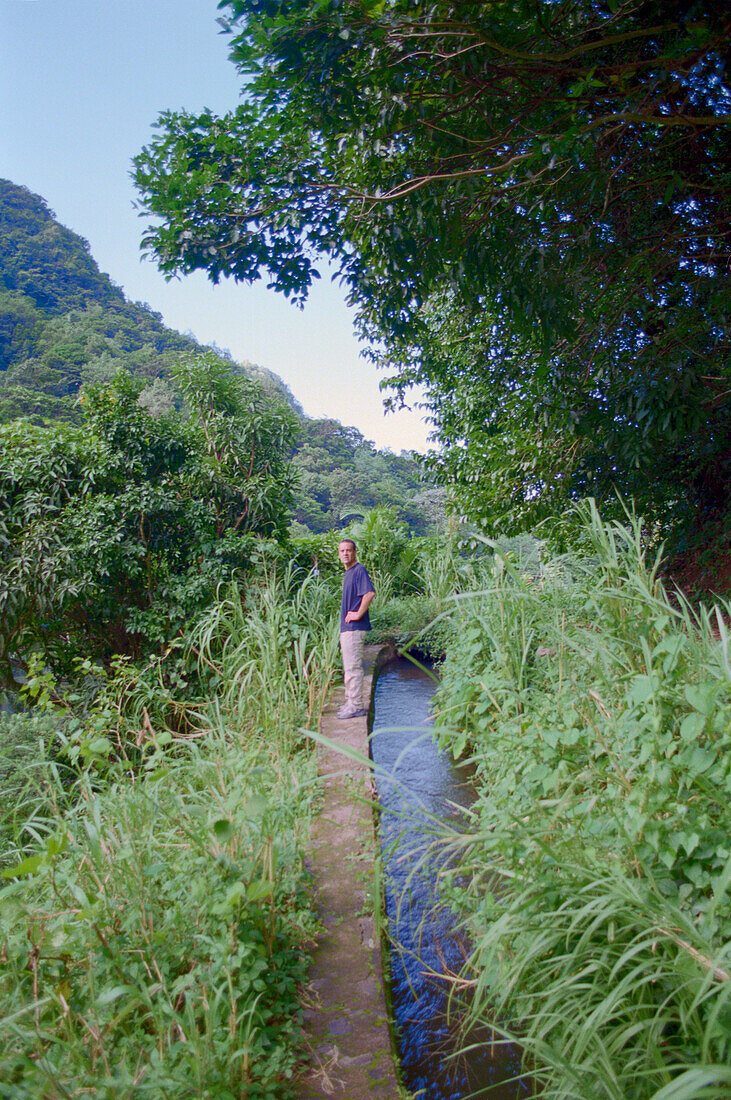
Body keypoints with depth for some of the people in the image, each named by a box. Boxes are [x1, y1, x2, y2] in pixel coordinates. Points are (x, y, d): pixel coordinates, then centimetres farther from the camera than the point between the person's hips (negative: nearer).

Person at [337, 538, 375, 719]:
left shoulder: (359, 570, -13)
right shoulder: (348, 573, 18)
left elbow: (370, 593, -27)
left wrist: (358, 614, -22)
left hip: (354, 628, -10)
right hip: (346, 628, 10)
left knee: (353, 667, -7)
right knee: (348, 667, 17)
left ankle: (356, 706, -2)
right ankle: (350, 702, 27)